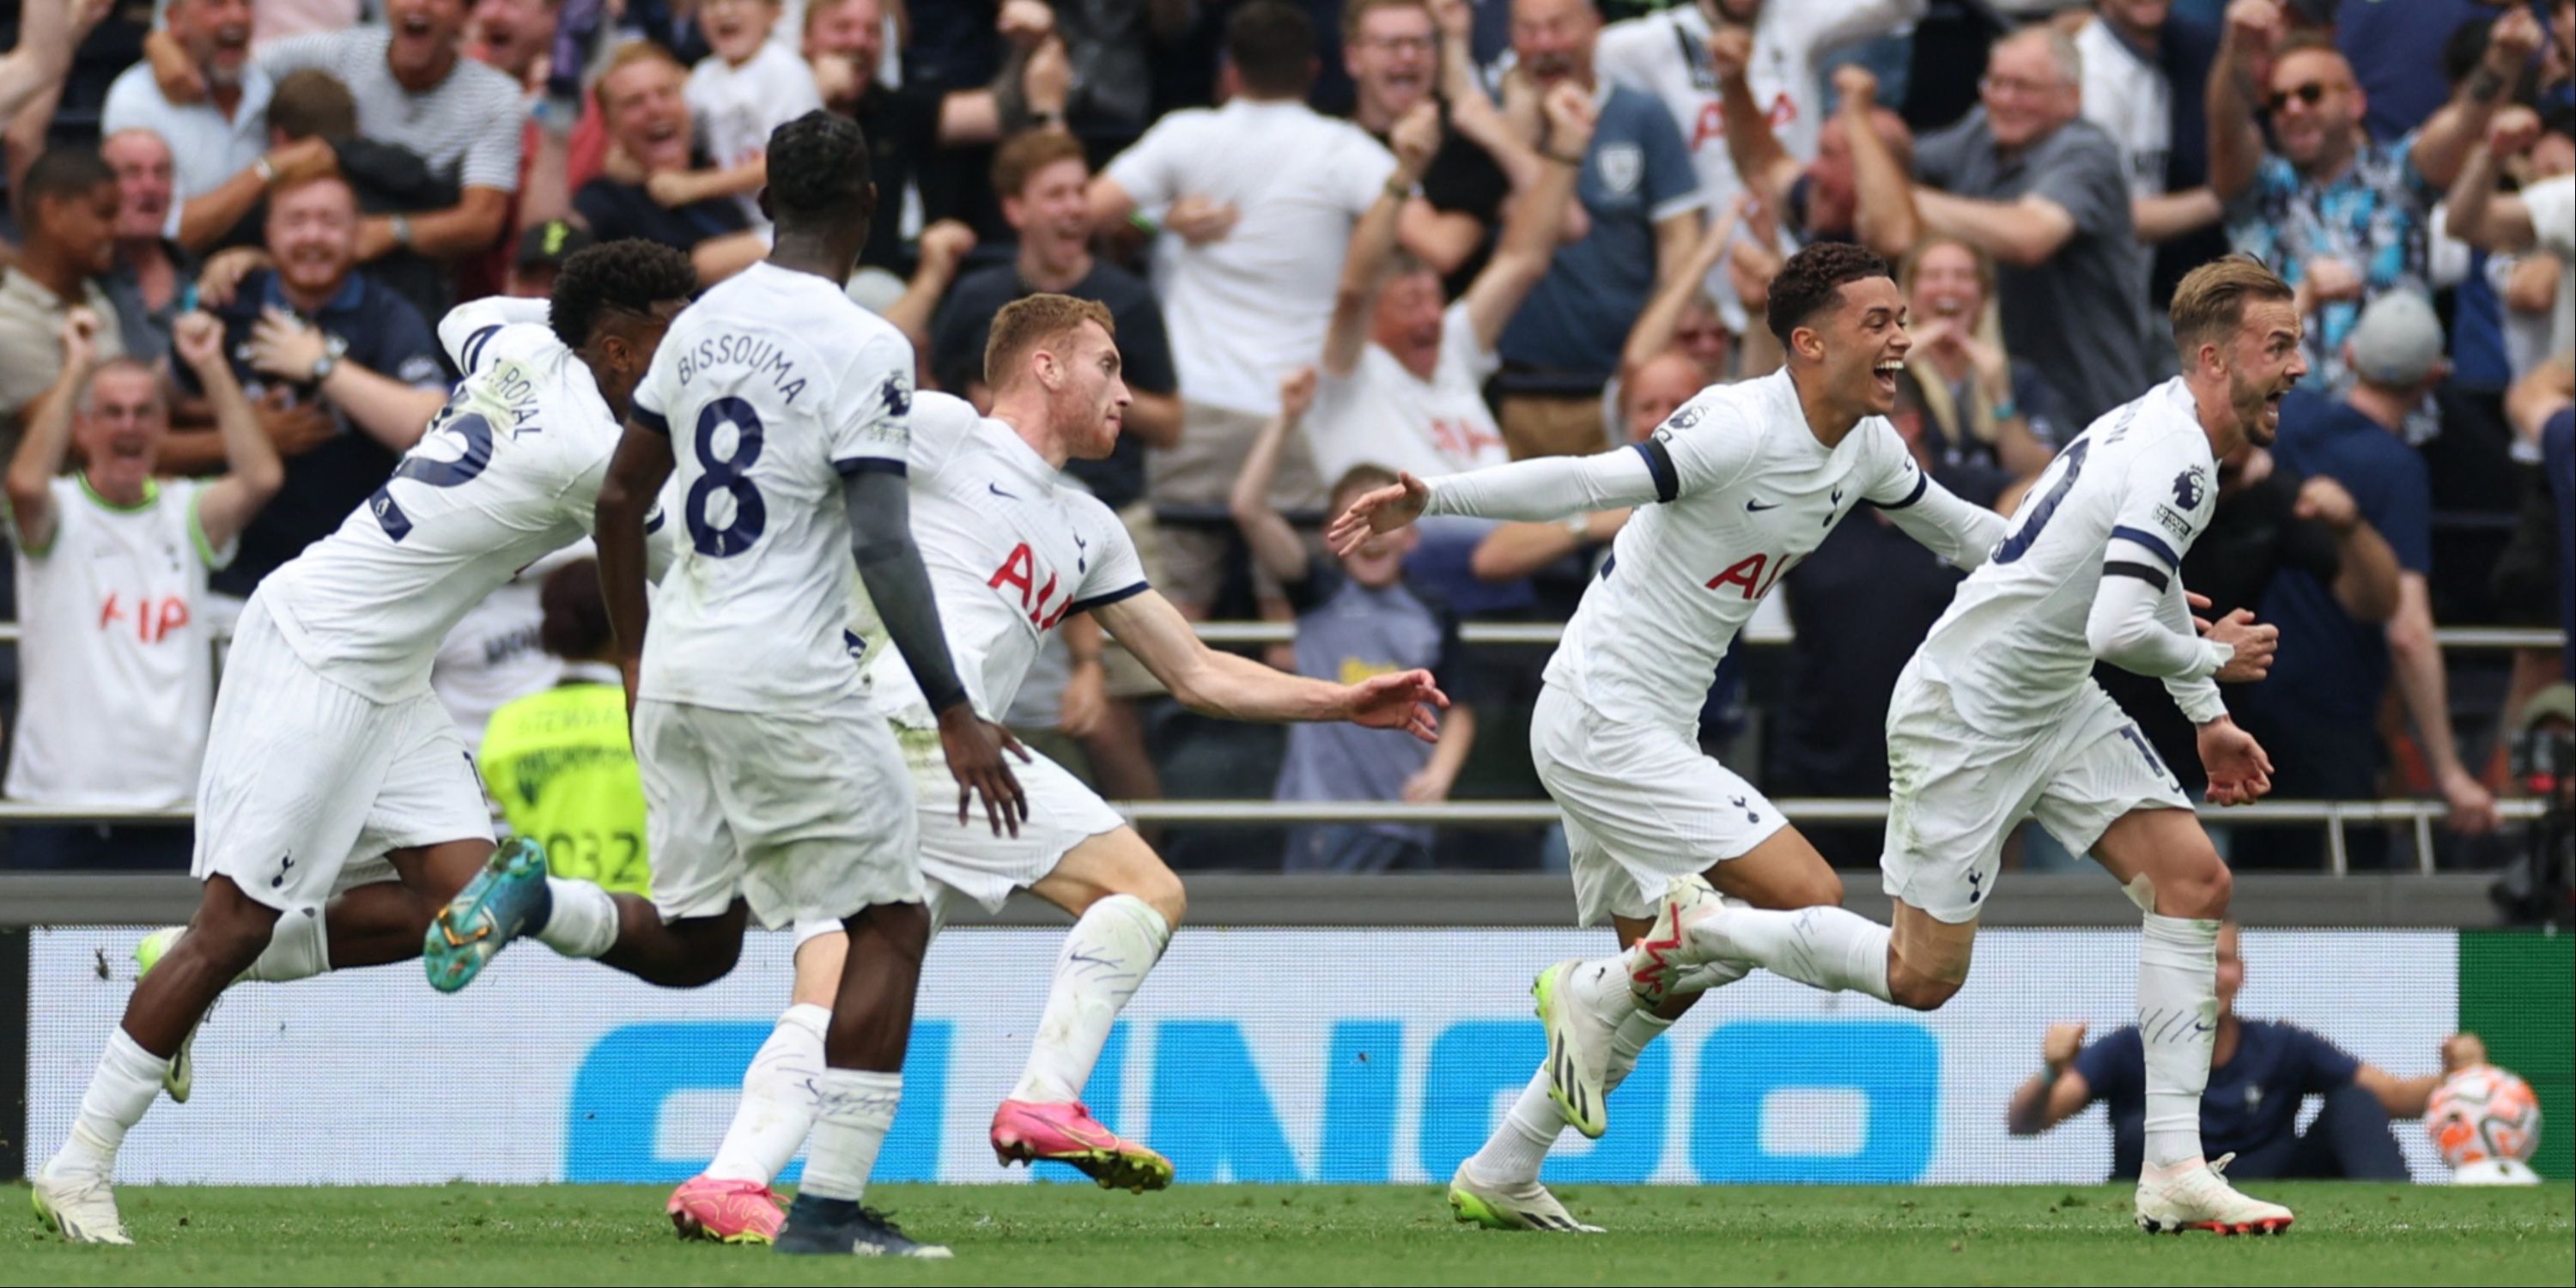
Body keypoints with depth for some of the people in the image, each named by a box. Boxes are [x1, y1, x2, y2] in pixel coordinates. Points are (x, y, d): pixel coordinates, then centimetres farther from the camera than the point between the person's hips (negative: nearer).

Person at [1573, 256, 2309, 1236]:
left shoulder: (2168, 431, 7)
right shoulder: (2171, 457, -25)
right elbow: (2119, 630, -35)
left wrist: (2207, 719, 27)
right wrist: (2212, 659, -14)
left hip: (2054, 707, 9)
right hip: (1964, 715, -9)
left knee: (2194, 880, -4)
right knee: (1922, 976, -2)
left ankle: (2175, 1172, -4)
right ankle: (1691, 933, 17)